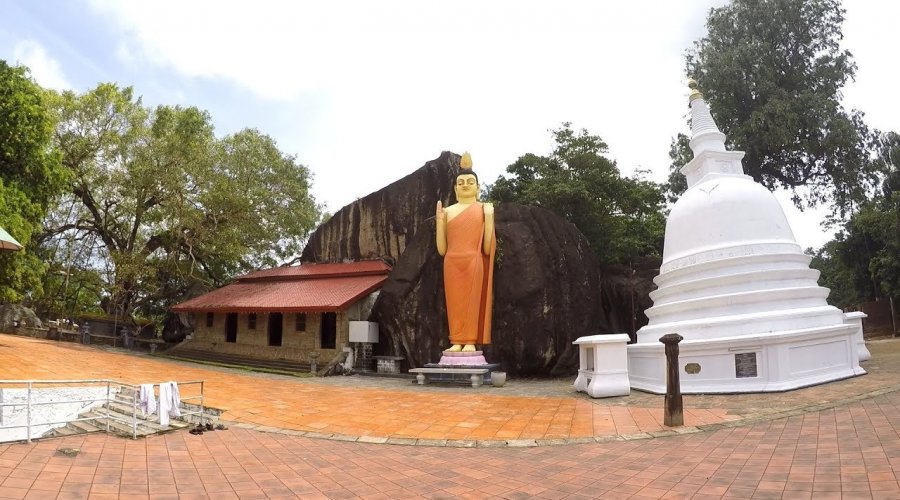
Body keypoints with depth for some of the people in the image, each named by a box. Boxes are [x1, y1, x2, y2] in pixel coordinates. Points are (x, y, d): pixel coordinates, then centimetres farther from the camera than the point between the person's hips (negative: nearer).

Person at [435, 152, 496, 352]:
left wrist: (489, 218, -9)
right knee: (454, 301, 1)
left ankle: (470, 341, 4)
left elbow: (488, 248, -3)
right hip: (452, 264, 2)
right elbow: (442, 249, 6)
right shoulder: (447, 211, 11)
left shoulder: (484, 209, 5)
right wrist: (439, 220, -1)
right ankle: (456, 341, 7)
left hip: (475, 262, -2)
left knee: (473, 299, -3)